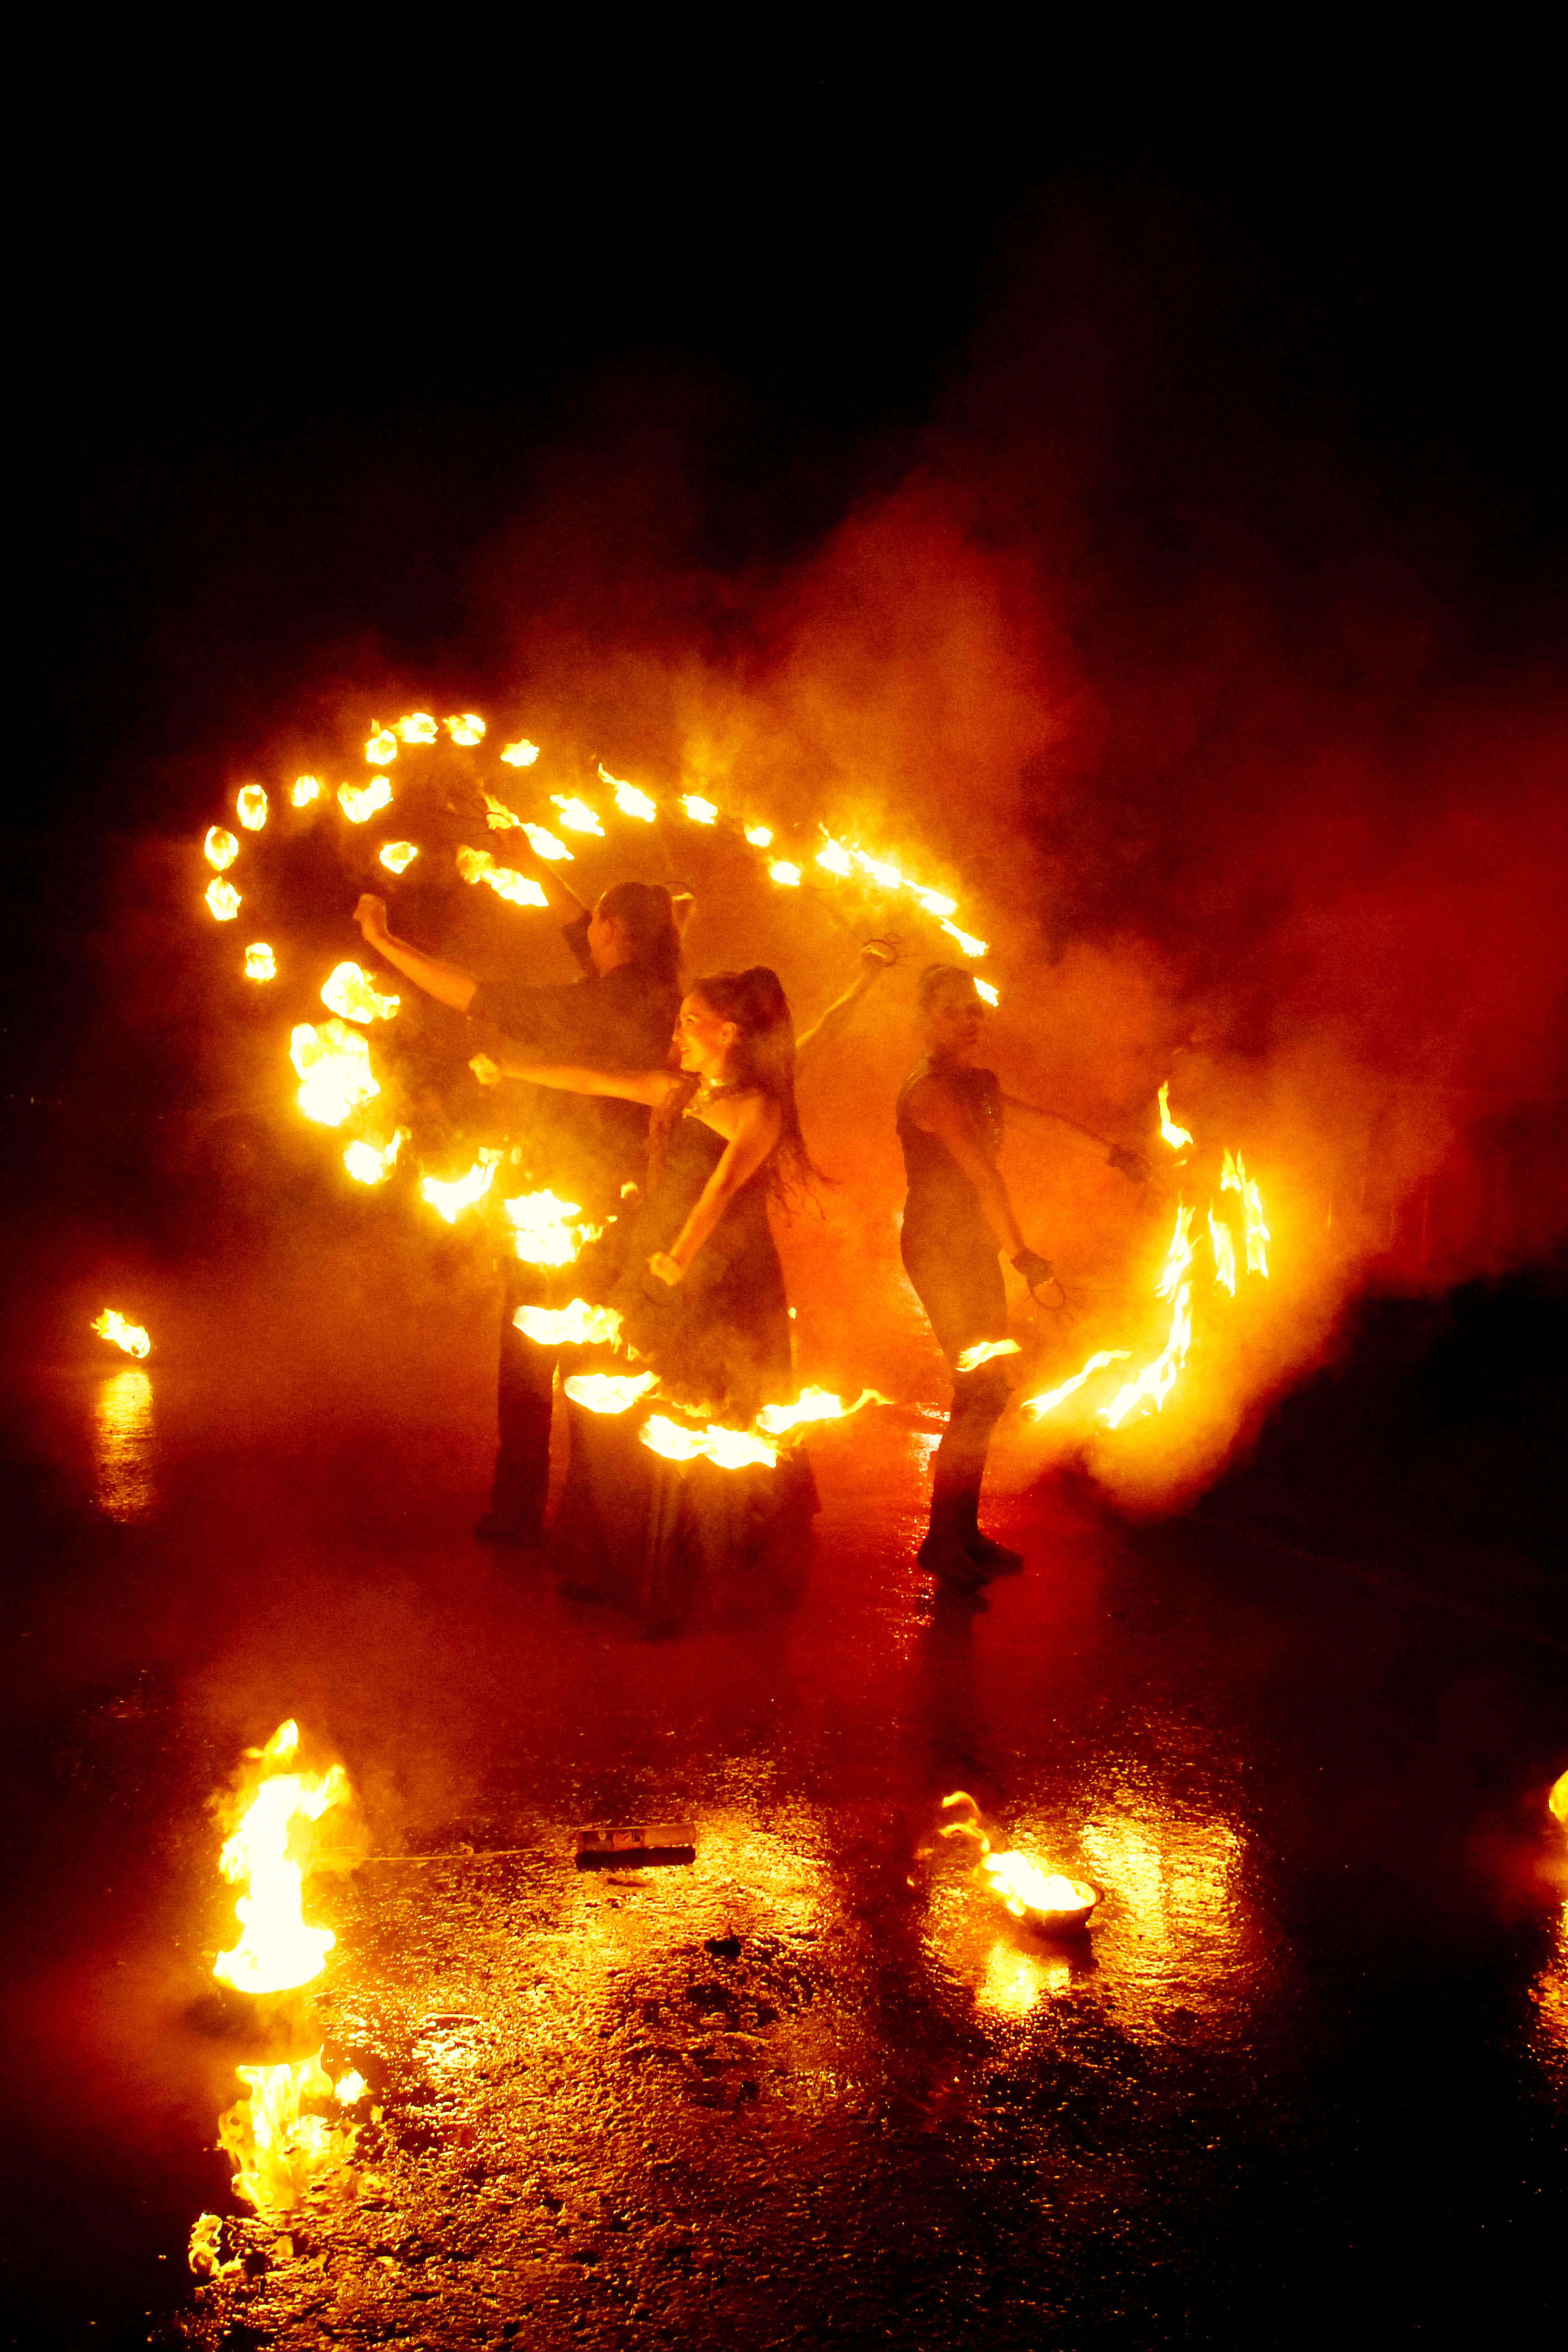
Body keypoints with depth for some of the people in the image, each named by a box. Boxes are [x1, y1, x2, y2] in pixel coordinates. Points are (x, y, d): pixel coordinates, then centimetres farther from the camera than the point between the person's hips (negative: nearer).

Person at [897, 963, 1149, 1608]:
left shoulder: (980, 1083, 13)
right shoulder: (930, 1089, -16)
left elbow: (1043, 1117, 25)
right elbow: (983, 1175, -21)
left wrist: (1112, 1152, 31)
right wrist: (1020, 1252, -22)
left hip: (973, 1251, 9)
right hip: (939, 1251, -9)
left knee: (981, 1392, 10)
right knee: (982, 1391, -12)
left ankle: (965, 1535, 20)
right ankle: (942, 1542, -5)